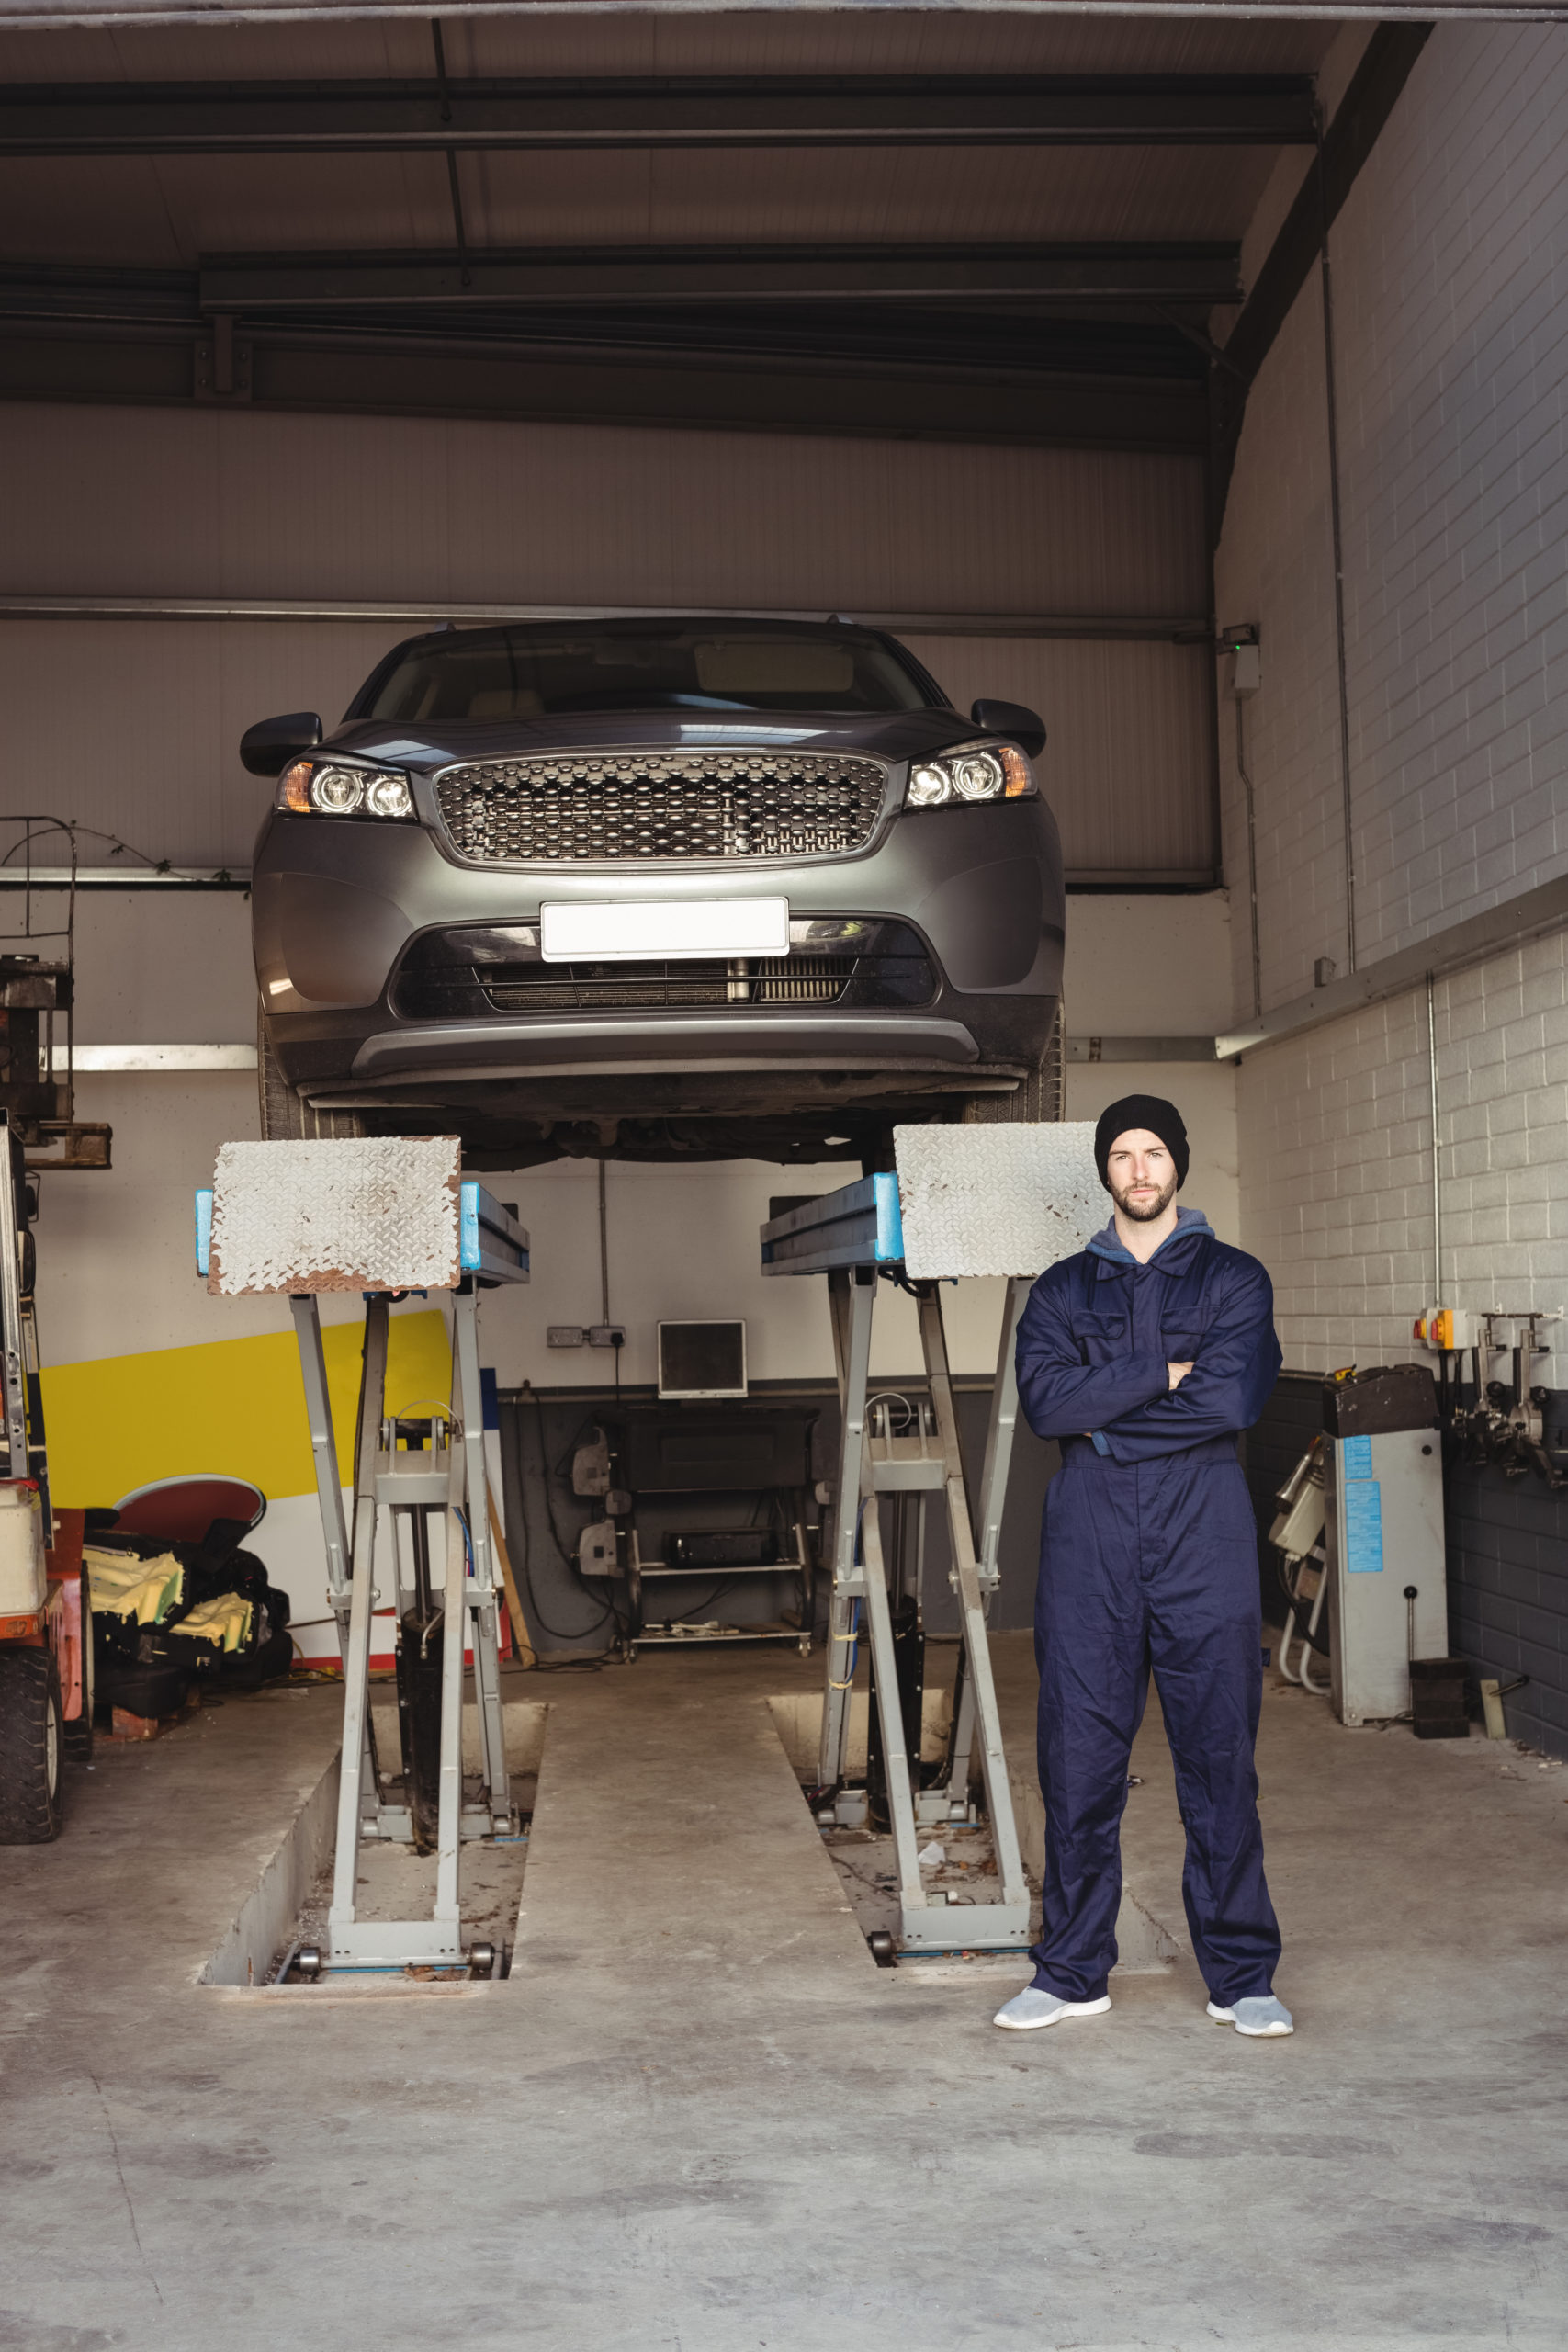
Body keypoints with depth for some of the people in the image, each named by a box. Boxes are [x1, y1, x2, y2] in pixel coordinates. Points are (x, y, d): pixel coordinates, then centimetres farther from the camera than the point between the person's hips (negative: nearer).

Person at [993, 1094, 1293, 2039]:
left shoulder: (1234, 1278, 8)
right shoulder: (1063, 1289, 14)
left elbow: (1230, 1401, -9)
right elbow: (1045, 1400, -4)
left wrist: (1102, 1413, -6)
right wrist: (1161, 1375, -10)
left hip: (1204, 1534, -2)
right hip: (1088, 1537, 2)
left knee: (1220, 1756, 1)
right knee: (1079, 1757, 4)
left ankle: (1243, 1977, 13)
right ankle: (1073, 1972, 16)